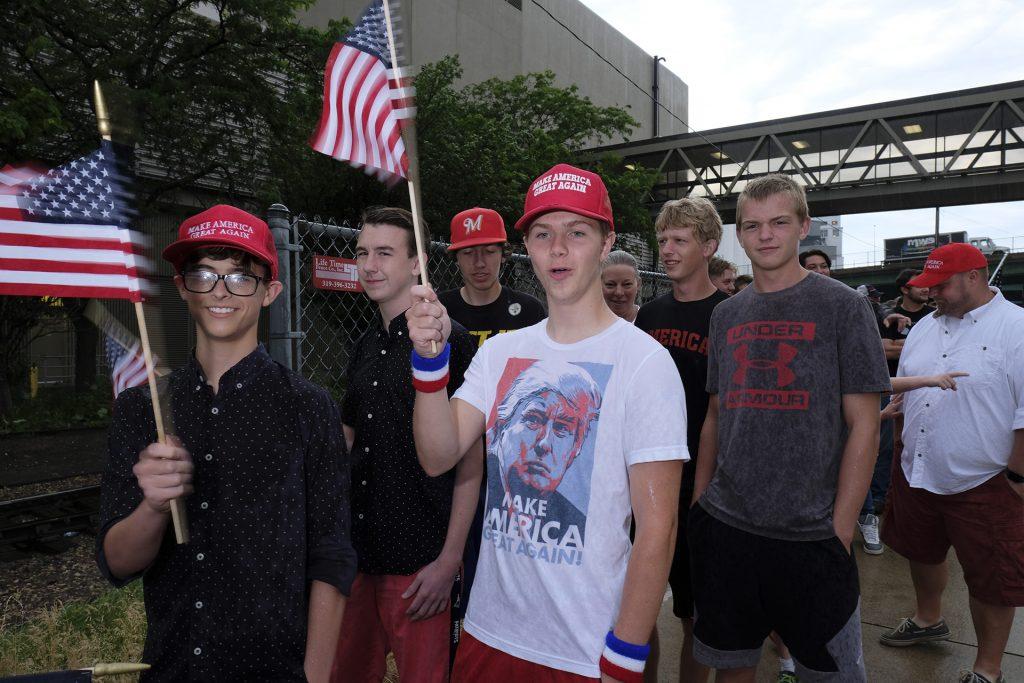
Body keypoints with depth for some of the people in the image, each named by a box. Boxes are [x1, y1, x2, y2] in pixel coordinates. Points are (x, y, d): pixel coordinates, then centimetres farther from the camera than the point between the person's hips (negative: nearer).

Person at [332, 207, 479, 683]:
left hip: (420, 563, -6)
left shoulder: (450, 341, -11)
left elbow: (470, 460, -13)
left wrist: (449, 559, -15)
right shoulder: (365, 347, 9)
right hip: (356, 551, 7)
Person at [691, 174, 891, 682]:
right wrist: (698, 505, 7)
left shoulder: (842, 306, -4)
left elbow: (863, 425, -6)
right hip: (723, 528, 4)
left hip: (811, 537, -3)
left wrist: (840, 530, -9)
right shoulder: (726, 315, 8)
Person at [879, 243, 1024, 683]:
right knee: (922, 553, 24)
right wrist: (903, 455, 15)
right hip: (916, 475, 7)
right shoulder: (924, 328, 6)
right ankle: (928, 621, 49)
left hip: (983, 483, -6)